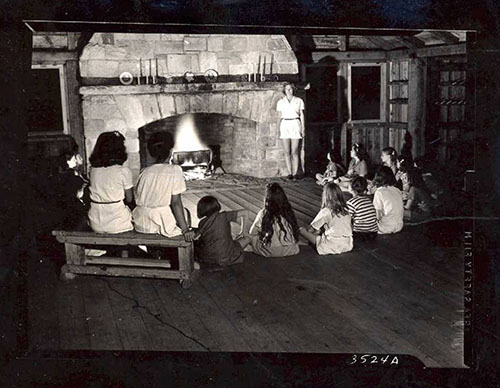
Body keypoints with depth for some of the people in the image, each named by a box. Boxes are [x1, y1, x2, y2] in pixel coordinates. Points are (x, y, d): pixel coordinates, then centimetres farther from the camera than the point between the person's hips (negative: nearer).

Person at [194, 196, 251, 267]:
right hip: (226, 259, -2)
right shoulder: (224, 216, -5)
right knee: (247, 238, 17)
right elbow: (245, 212, -2)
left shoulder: (202, 223, -3)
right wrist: (243, 231, 9)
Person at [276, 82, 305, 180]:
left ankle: (295, 173, -2)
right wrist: (278, 129, 4)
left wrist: (303, 127, 1)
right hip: (284, 125, 1)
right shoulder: (280, 102, 12)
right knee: (287, 152, -1)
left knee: (294, 152, -5)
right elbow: (279, 116, 13)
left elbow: (302, 115, 9)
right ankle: (289, 173, 3)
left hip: (295, 124, -1)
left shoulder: (298, 100, 10)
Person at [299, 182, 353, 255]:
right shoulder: (345, 210, 7)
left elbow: (311, 229, -1)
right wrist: (320, 230, 27)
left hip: (333, 247, -6)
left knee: (301, 230, -3)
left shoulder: (326, 211, -8)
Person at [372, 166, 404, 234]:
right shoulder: (398, 191, 4)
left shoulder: (379, 192, -12)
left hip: (386, 229, -6)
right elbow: (403, 213, 11)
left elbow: (378, 217, -14)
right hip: (399, 227, 6)